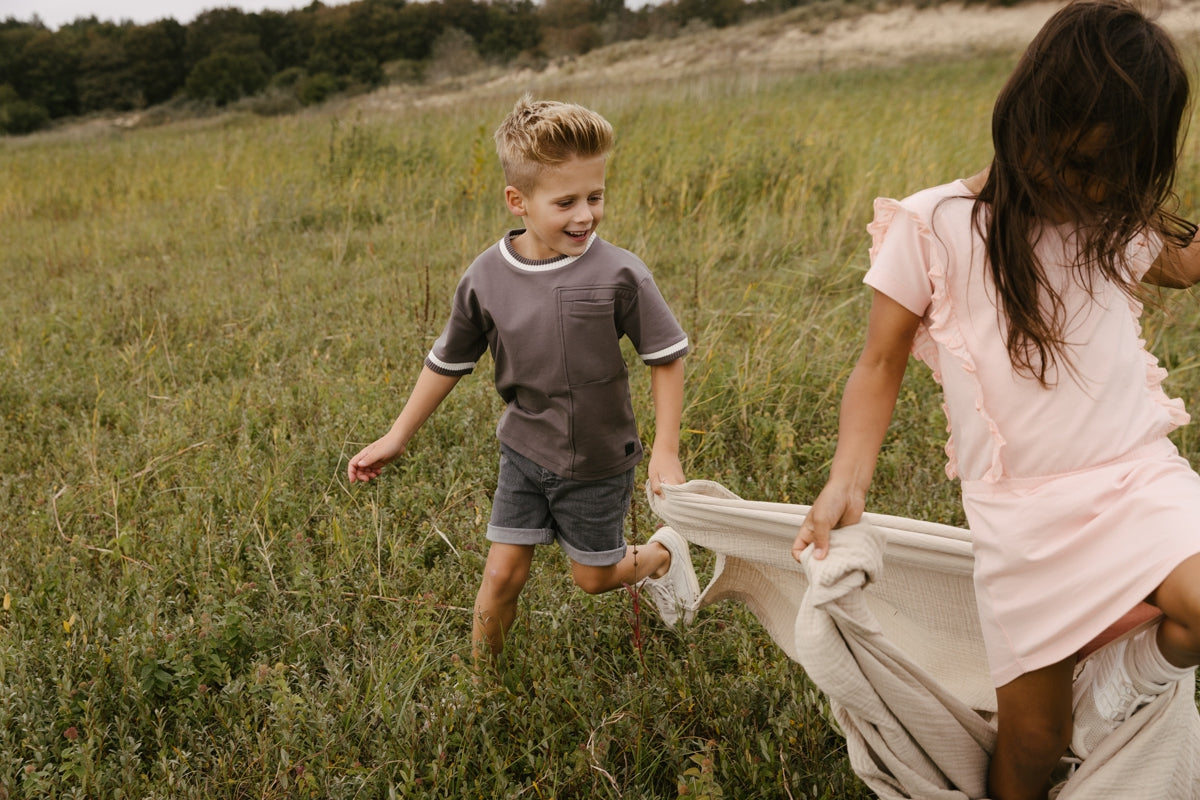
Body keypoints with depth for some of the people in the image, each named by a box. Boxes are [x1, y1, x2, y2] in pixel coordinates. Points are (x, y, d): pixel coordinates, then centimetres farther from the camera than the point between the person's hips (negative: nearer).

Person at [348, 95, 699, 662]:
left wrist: (665, 451, -14)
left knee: (594, 578, 12)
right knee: (502, 575, 3)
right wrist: (397, 436, 7)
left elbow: (667, 357, -10)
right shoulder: (486, 278, -11)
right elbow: (447, 361, 3)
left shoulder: (618, 274, -20)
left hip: (598, 461, -2)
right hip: (525, 450, 2)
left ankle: (662, 554, 44)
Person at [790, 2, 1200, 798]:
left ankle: (1118, 678, 5)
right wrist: (847, 482, -17)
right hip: (1023, 512, -2)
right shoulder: (933, 226, -8)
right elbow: (881, 365, -3)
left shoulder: (1115, 222, 5)